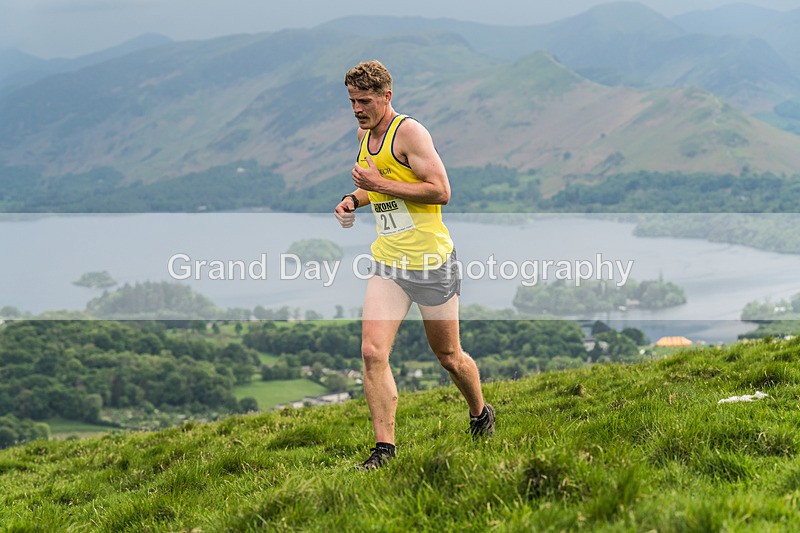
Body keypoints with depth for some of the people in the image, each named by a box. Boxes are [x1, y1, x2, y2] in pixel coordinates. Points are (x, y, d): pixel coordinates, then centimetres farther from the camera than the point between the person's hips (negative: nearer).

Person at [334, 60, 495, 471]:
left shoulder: (408, 132, -13)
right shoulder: (364, 135, 11)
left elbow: (440, 191, -20)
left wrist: (380, 183, -20)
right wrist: (354, 199, 7)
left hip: (431, 260, -6)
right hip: (387, 263, 6)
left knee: (448, 356, 8)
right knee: (372, 352, -11)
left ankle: (481, 415, 37)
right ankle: (385, 448, -7)